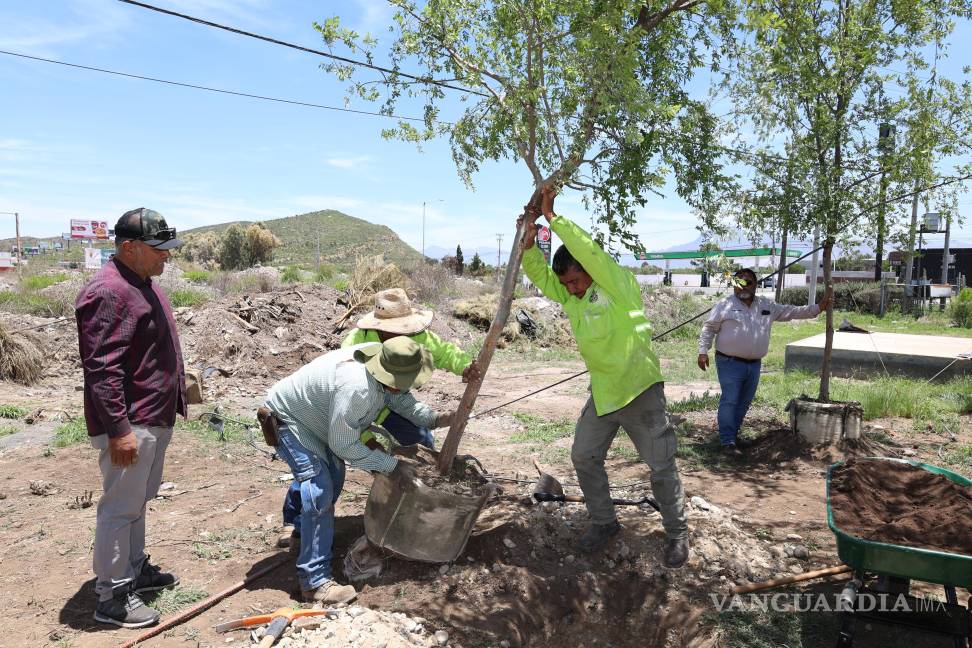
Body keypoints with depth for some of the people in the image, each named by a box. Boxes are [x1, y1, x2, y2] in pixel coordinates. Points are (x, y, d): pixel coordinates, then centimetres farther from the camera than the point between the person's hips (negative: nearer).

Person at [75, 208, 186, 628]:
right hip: (129, 425, -10)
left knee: (137, 502, 20)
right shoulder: (108, 293, -21)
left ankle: (135, 569, 35)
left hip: (154, 419, 10)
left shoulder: (142, 283, 12)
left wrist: (175, 397, 24)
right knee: (120, 508, 1)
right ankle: (112, 596, 13)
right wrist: (118, 430, -25)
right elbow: (101, 369, -24)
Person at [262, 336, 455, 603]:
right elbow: (344, 445, -30)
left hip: (312, 416, 9)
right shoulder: (356, 388, -41)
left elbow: (400, 398, 0)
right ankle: (315, 582, -9)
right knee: (320, 491, -16)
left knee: (334, 476, 22)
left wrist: (436, 419, -14)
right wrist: (391, 465, -23)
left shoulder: (380, 358, -16)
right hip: (287, 418, -9)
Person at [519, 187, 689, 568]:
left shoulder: (617, 283, -14)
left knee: (661, 466, 3)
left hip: (640, 391, -7)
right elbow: (540, 274, 2)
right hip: (602, 393, 7)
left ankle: (677, 533, 20)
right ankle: (603, 522, 28)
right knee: (584, 458, 10)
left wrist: (552, 216, -23)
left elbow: (588, 250, -27)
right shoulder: (571, 297, 5)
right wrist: (529, 242, -16)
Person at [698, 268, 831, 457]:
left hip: (754, 364, 6)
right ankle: (728, 442, -5)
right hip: (730, 363, -6)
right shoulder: (725, 306, -3)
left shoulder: (767, 306, 12)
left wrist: (817, 308, 10)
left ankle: (733, 433, 28)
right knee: (729, 401, -8)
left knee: (744, 402, 14)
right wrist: (703, 351, -12)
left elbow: (792, 312, 17)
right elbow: (709, 328, -3)